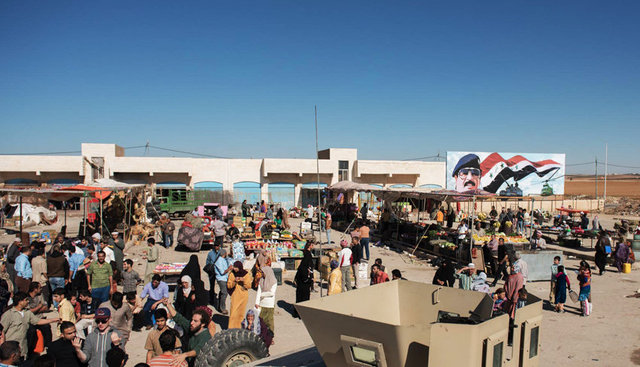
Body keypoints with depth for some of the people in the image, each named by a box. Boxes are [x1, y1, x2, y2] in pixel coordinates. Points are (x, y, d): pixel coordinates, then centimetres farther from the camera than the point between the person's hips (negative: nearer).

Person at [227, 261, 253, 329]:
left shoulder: (246, 274, -6)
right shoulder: (232, 274, -6)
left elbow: (249, 286, -5)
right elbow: (229, 285, -4)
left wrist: (243, 281, -21)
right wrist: (234, 281, -21)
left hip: (244, 296, 1)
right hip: (235, 295, -1)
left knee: (241, 313, 8)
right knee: (233, 312, -8)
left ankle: (239, 327, 22)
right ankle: (231, 328, -2)